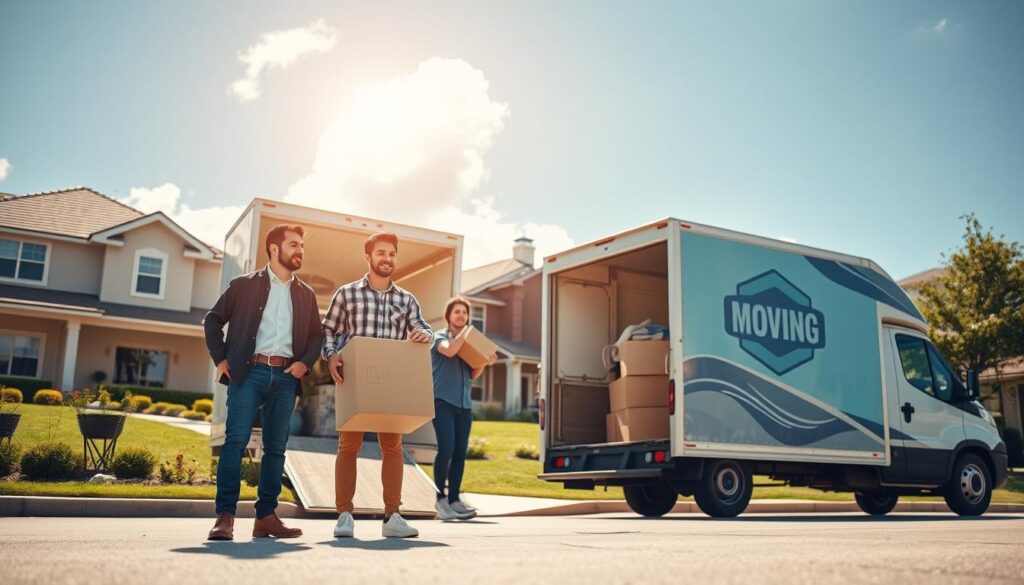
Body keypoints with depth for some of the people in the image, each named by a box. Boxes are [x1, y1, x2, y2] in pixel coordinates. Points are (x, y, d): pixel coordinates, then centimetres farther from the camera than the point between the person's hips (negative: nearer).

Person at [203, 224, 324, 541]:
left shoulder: (306, 294, 15)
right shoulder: (244, 285, 7)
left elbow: (317, 335, 18)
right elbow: (213, 320, 9)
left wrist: (305, 362, 2)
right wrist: (221, 359, 0)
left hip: (285, 376, 3)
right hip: (248, 371, -3)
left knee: (276, 447, 3)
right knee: (236, 440, -12)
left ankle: (266, 517, 9)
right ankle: (225, 516, -9)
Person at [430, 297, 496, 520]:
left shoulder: (468, 341, 19)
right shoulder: (440, 336, 4)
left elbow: (473, 375, 17)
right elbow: (450, 350, -20)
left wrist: (485, 362, 0)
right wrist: (466, 332, -7)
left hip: (464, 403, 5)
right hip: (443, 400, -5)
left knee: (460, 453, 1)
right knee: (446, 448, -15)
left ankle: (454, 499, 6)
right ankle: (440, 498, -4)